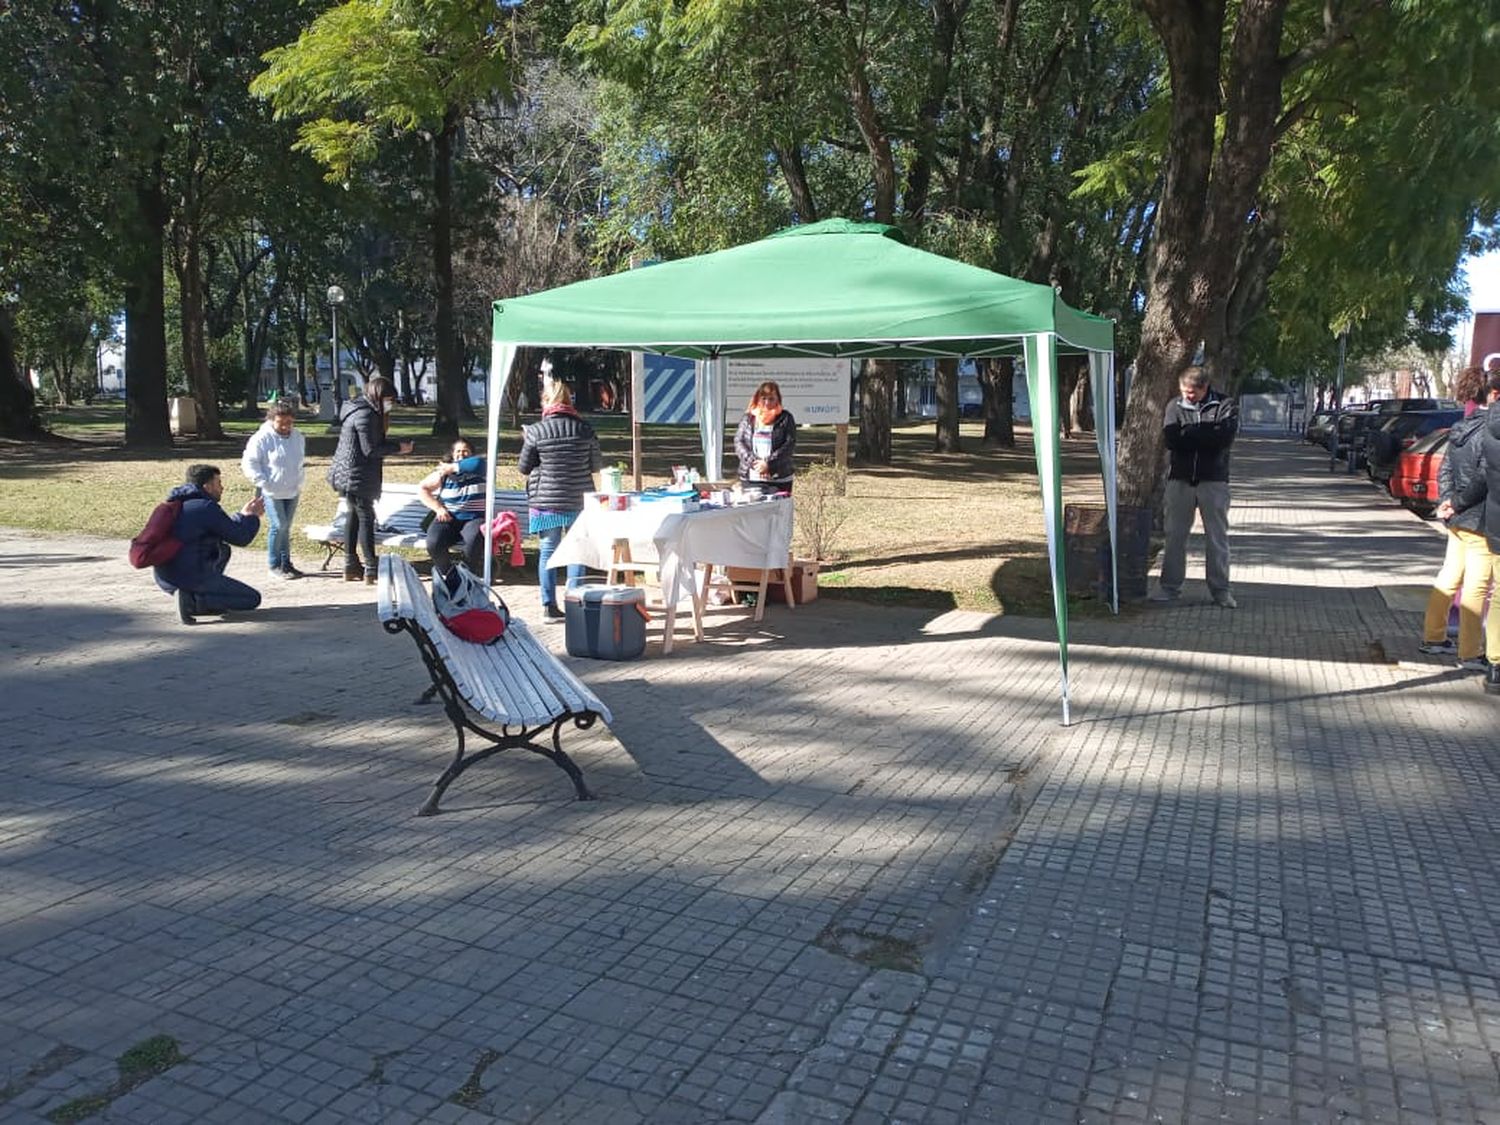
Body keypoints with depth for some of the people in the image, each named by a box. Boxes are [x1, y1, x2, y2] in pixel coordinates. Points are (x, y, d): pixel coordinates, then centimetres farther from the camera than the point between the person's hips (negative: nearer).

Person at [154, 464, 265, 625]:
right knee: (253, 598, -1)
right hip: (192, 578, -9)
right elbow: (241, 538, -7)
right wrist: (252, 516, 10)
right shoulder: (207, 508, -14)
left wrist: (244, 515, 26)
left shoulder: (179, 504, 15)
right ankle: (193, 601, -13)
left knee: (222, 550, 31)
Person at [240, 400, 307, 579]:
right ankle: (274, 565, 1)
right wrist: (264, 483, -14)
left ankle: (286, 563, 19)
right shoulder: (262, 438, -11)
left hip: (292, 491, 6)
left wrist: (299, 481, 13)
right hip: (271, 492, -6)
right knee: (278, 526, -10)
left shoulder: (297, 437, 8)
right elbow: (249, 463, -9)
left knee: (286, 527, 11)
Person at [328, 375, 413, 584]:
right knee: (366, 518, -6)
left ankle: (351, 567, 22)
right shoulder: (365, 415, -18)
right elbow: (370, 450, -20)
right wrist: (398, 447, -13)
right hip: (357, 477, -10)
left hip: (347, 475, 10)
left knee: (355, 517, 15)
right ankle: (372, 570, -4)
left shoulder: (359, 408, 14)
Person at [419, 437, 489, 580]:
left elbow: (479, 463, -19)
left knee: (475, 541, -35)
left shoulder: (478, 471, 5)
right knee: (433, 543, -28)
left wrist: (454, 467, -14)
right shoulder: (443, 473, 9)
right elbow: (422, 488, 9)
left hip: (474, 519, -1)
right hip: (449, 519, 2)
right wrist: (438, 508, -3)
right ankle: (446, 571, 5)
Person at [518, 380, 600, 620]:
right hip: (579, 501, 1)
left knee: (548, 551, 7)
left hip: (546, 501, -1)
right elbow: (596, 466, 4)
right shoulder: (585, 430, -3)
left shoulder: (536, 432, -8)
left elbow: (524, 467, 0)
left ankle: (549, 606, 10)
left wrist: (526, 442, 16)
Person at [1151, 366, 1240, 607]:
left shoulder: (1224, 406, 1)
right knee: (1175, 535, 6)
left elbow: (1225, 437, -15)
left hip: (1213, 480, -1)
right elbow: (1170, 438, -9)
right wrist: (1205, 434, -11)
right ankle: (1170, 586, 15)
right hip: (1180, 478, 1)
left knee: (1217, 537, 5)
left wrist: (1188, 434, -11)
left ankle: (1220, 589, 13)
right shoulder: (1174, 406, 5)